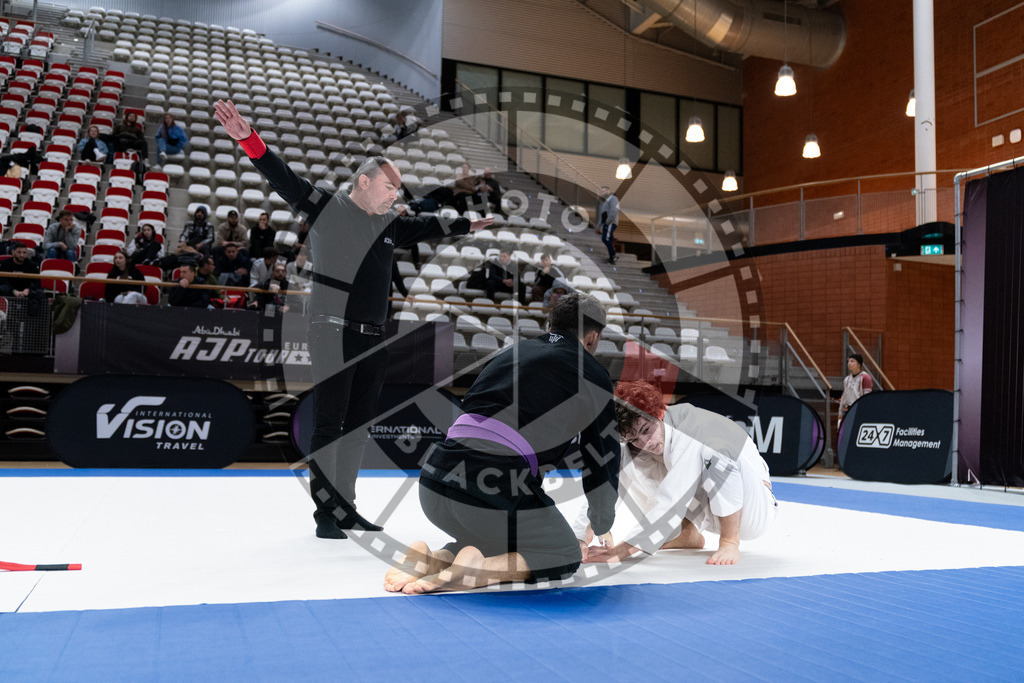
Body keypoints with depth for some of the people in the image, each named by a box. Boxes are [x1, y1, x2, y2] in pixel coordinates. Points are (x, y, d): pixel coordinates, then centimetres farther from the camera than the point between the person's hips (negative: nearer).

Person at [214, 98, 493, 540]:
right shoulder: (326, 209, -1)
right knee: (328, 424, -4)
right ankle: (326, 514, 3)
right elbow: (282, 178, -9)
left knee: (358, 424, 11)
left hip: (373, 339, 7)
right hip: (333, 334, -7)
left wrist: (467, 225, 39)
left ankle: (346, 509, 21)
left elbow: (429, 228, 31)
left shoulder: (389, 226, 16)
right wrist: (249, 139, -23)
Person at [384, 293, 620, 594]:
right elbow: (603, 455, 18)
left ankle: (432, 559, 5)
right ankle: (478, 569, -8)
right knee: (565, 557, 17)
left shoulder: (510, 353, 25)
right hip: (501, 492, -6)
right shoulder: (593, 375, 10)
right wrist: (601, 524, 37)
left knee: (498, 539, 32)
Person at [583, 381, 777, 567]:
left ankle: (730, 542, -20)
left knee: (716, 453, -38)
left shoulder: (691, 432, -33)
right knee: (627, 463, -9)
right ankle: (689, 533, 0)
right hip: (709, 515, 7)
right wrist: (580, 540, -29)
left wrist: (621, 551, -40)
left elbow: (672, 504, -39)